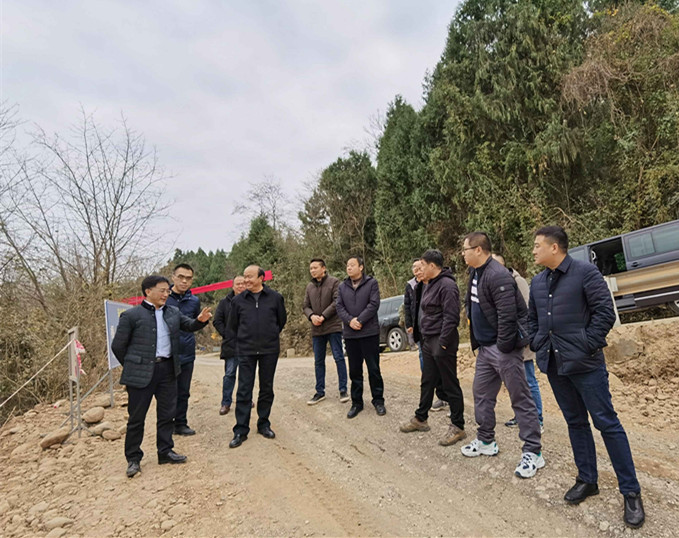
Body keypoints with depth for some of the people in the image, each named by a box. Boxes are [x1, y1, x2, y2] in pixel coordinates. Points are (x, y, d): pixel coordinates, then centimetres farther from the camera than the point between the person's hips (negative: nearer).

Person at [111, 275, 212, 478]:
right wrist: (133, 366, 3)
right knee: (136, 417, 7)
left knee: (167, 414, 14)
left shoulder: (173, 313, 8)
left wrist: (201, 320, -18)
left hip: (168, 369, 5)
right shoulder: (131, 315, -8)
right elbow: (118, 346, -3)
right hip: (142, 373, -5)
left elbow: (189, 325, 4)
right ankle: (133, 458, 23)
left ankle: (165, 452, 30)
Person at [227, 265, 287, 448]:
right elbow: (232, 325, 11)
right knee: (244, 390, 1)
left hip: (269, 350, 0)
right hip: (246, 351, 0)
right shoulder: (238, 300, -1)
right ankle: (241, 430, 11)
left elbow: (282, 320, 11)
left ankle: (264, 424, 26)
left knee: (267, 388, 10)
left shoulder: (275, 297, -3)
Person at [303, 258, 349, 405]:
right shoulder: (309, 286, 12)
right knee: (318, 361, 10)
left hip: (333, 326, -5)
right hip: (316, 329, 5)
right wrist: (312, 316, -10)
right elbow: (306, 306, 11)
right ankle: (320, 392, 20)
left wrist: (323, 316, -16)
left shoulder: (334, 282, -3)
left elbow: (336, 302, -12)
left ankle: (343, 390, 10)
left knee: (339, 357, -1)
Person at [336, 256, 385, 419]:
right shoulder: (342, 287, 10)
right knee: (354, 370, 11)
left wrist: (360, 320, -16)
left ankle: (378, 400, 19)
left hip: (370, 333, -3)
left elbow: (374, 304, -10)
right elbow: (339, 307, 3)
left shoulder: (371, 283, -1)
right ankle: (356, 402, 22)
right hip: (350, 334, 4)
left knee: (374, 368, 4)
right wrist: (350, 320, -14)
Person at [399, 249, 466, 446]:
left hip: (442, 342, -10)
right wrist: (425, 338, 16)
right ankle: (420, 419, 31)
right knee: (427, 383, 19)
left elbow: (451, 317, -22)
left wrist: (442, 343, -22)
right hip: (428, 341, 10)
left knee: (450, 385, 1)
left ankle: (457, 427, 14)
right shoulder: (429, 285, 14)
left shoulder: (447, 285, -17)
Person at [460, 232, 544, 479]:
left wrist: (503, 347, -19)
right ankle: (485, 441, 32)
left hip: (504, 347, -10)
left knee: (520, 398, 1)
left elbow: (507, 316, -25)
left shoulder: (498, 276, -21)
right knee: (481, 393, 17)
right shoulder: (475, 273, 10)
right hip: (485, 347, 10)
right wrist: (477, 342, 16)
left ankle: (533, 452, 13)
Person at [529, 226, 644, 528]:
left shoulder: (585, 273, -9)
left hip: (585, 364, -6)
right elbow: (532, 319, 18)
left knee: (607, 423, 2)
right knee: (575, 422, 16)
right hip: (553, 364, 6)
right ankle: (587, 480, 30)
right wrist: (537, 345, 7)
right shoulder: (537, 282, 9)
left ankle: (631, 492, 17)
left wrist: (586, 346, -14)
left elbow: (605, 313, -12)